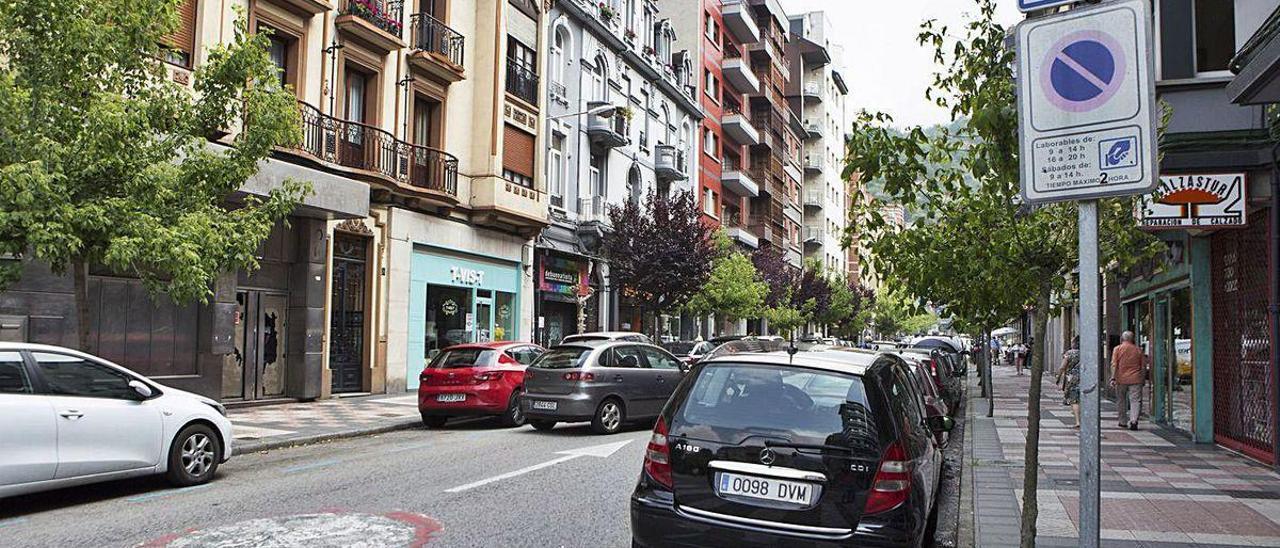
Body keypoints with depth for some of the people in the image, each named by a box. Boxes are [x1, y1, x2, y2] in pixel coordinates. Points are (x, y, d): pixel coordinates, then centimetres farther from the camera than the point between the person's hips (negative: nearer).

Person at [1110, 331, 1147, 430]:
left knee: (1121, 401, 12)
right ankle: (1133, 420, -19)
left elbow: (1114, 365, -7)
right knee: (1135, 400, -2)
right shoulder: (1138, 350, 7)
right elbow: (1143, 366, 10)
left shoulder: (1117, 349, 1)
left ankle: (1123, 422, 20)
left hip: (1121, 379, -1)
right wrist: (1142, 378, 19)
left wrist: (1113, 378, -9)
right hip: (1135, 379, 1)